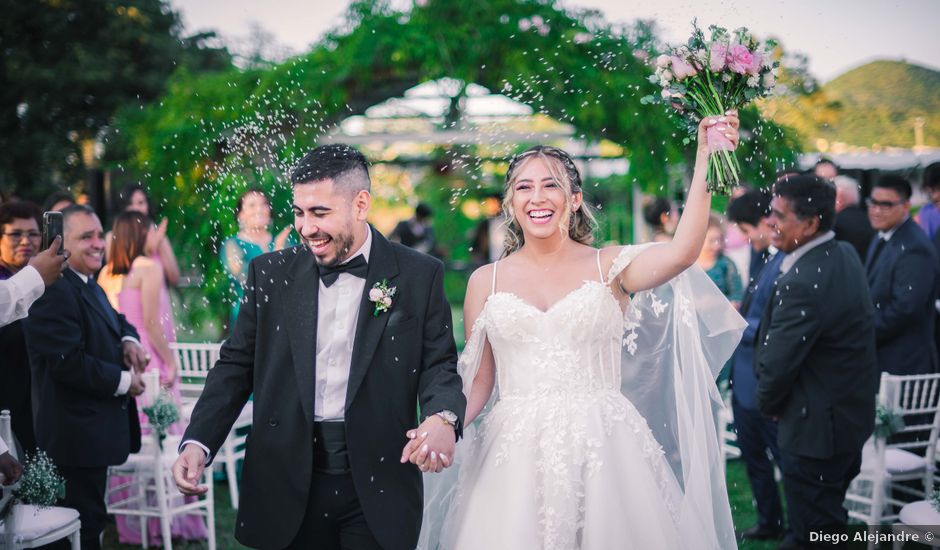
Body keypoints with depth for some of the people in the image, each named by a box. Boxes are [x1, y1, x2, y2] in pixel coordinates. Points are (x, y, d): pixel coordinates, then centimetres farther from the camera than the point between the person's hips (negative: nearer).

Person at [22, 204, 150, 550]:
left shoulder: (89, 286, 14)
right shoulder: (54, 293, -20)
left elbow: (113, 320, 28)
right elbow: (69, 363, -26)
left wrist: (128, 339, 5)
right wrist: (124, 381, -14)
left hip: (94, 428, 10)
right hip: (76, 434, -10)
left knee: (90, 520, 18)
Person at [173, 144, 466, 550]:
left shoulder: (419, 276, -1)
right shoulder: (271, 273, 3)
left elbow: (439, 364, -1)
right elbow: (237, 364, 6)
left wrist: (443, 417, -23)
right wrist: (198, 441, -7)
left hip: (377, 489, -1)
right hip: (288, 486, 2)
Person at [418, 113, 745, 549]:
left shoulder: (610, 267, 2)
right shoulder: (486, 281, 8)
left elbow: (682, 252, -18)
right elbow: (478, 383, 9)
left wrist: (706, 160, -23)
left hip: (603, 451, -1)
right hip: (515, 458, 1)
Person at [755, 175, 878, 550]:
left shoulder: (803, 282, -29)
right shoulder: (845, 255, 2)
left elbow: (778, 360, -24)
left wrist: (768, 403, -4)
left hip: (815, 427, -10)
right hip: (851, 413, 10)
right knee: (828, 516, 24)